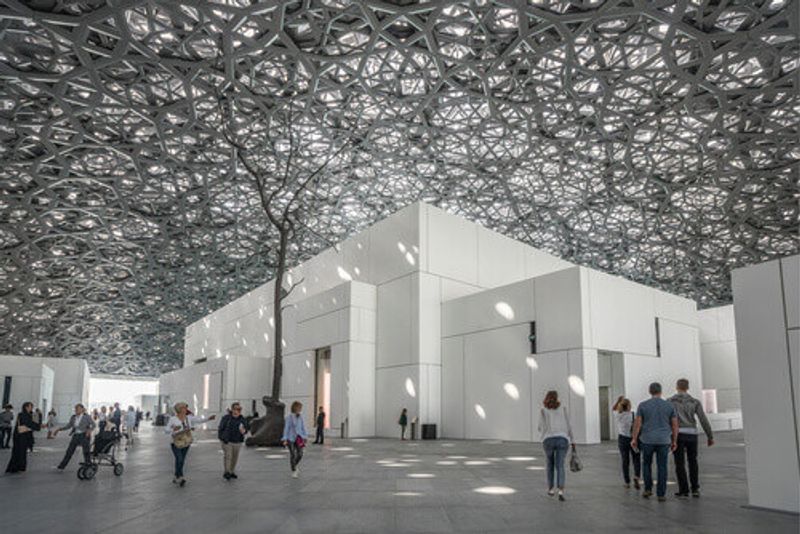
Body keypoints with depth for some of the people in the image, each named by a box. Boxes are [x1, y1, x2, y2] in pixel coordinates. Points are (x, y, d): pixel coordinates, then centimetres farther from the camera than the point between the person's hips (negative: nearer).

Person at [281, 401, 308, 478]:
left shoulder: (300, 417, 5)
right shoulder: (289, 417, -9)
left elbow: (303, 427, 11)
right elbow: (286, 428, -10)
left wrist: (305, 437, 9)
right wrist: (285, 439, -14)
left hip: (298, 438, 4)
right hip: (291, 438, -4)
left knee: (300, 454, -1)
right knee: (292, 455, 0)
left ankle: (294, 466, 28)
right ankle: (293, 471, 15)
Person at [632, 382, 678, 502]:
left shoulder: (643, 405, -3)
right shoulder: (669, 405, 1)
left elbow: (637, 423, -3)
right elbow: (675, 425, 2)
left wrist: (634, 439, 5)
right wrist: (674, 441, 11)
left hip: (647, 440, 0)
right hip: (663, 441, 0)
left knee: (646, 464, 18)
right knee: (662, 467, 5)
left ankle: (648, 489, 16)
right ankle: (661, 494, 6)